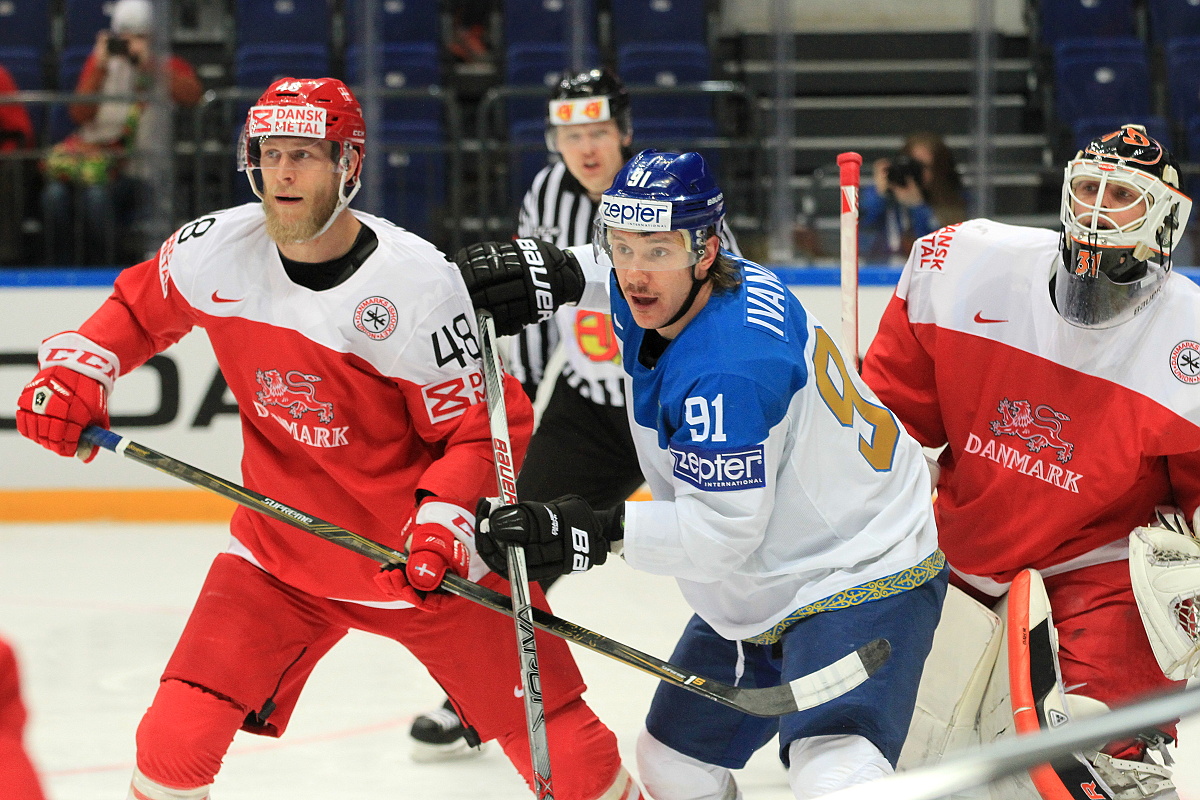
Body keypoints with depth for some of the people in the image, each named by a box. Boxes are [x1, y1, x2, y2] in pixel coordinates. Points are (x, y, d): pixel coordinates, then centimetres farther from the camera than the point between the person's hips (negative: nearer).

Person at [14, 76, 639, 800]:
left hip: (428, 557, -3)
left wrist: (444, 524, -28)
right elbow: (140, 307, 13)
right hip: (279, 554, 3)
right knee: (175, 742, -10)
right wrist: (73, 371, -3)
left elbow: (476, 429, -13)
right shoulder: (217, 248, -8)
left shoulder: (418, 282, -20)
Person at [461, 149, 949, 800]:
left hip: (859, 581, -10)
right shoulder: (667, 291, -5)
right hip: (762, 588, 11)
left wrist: (596, 532, -32)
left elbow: (720, 533, -30)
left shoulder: (724, 371, -32)